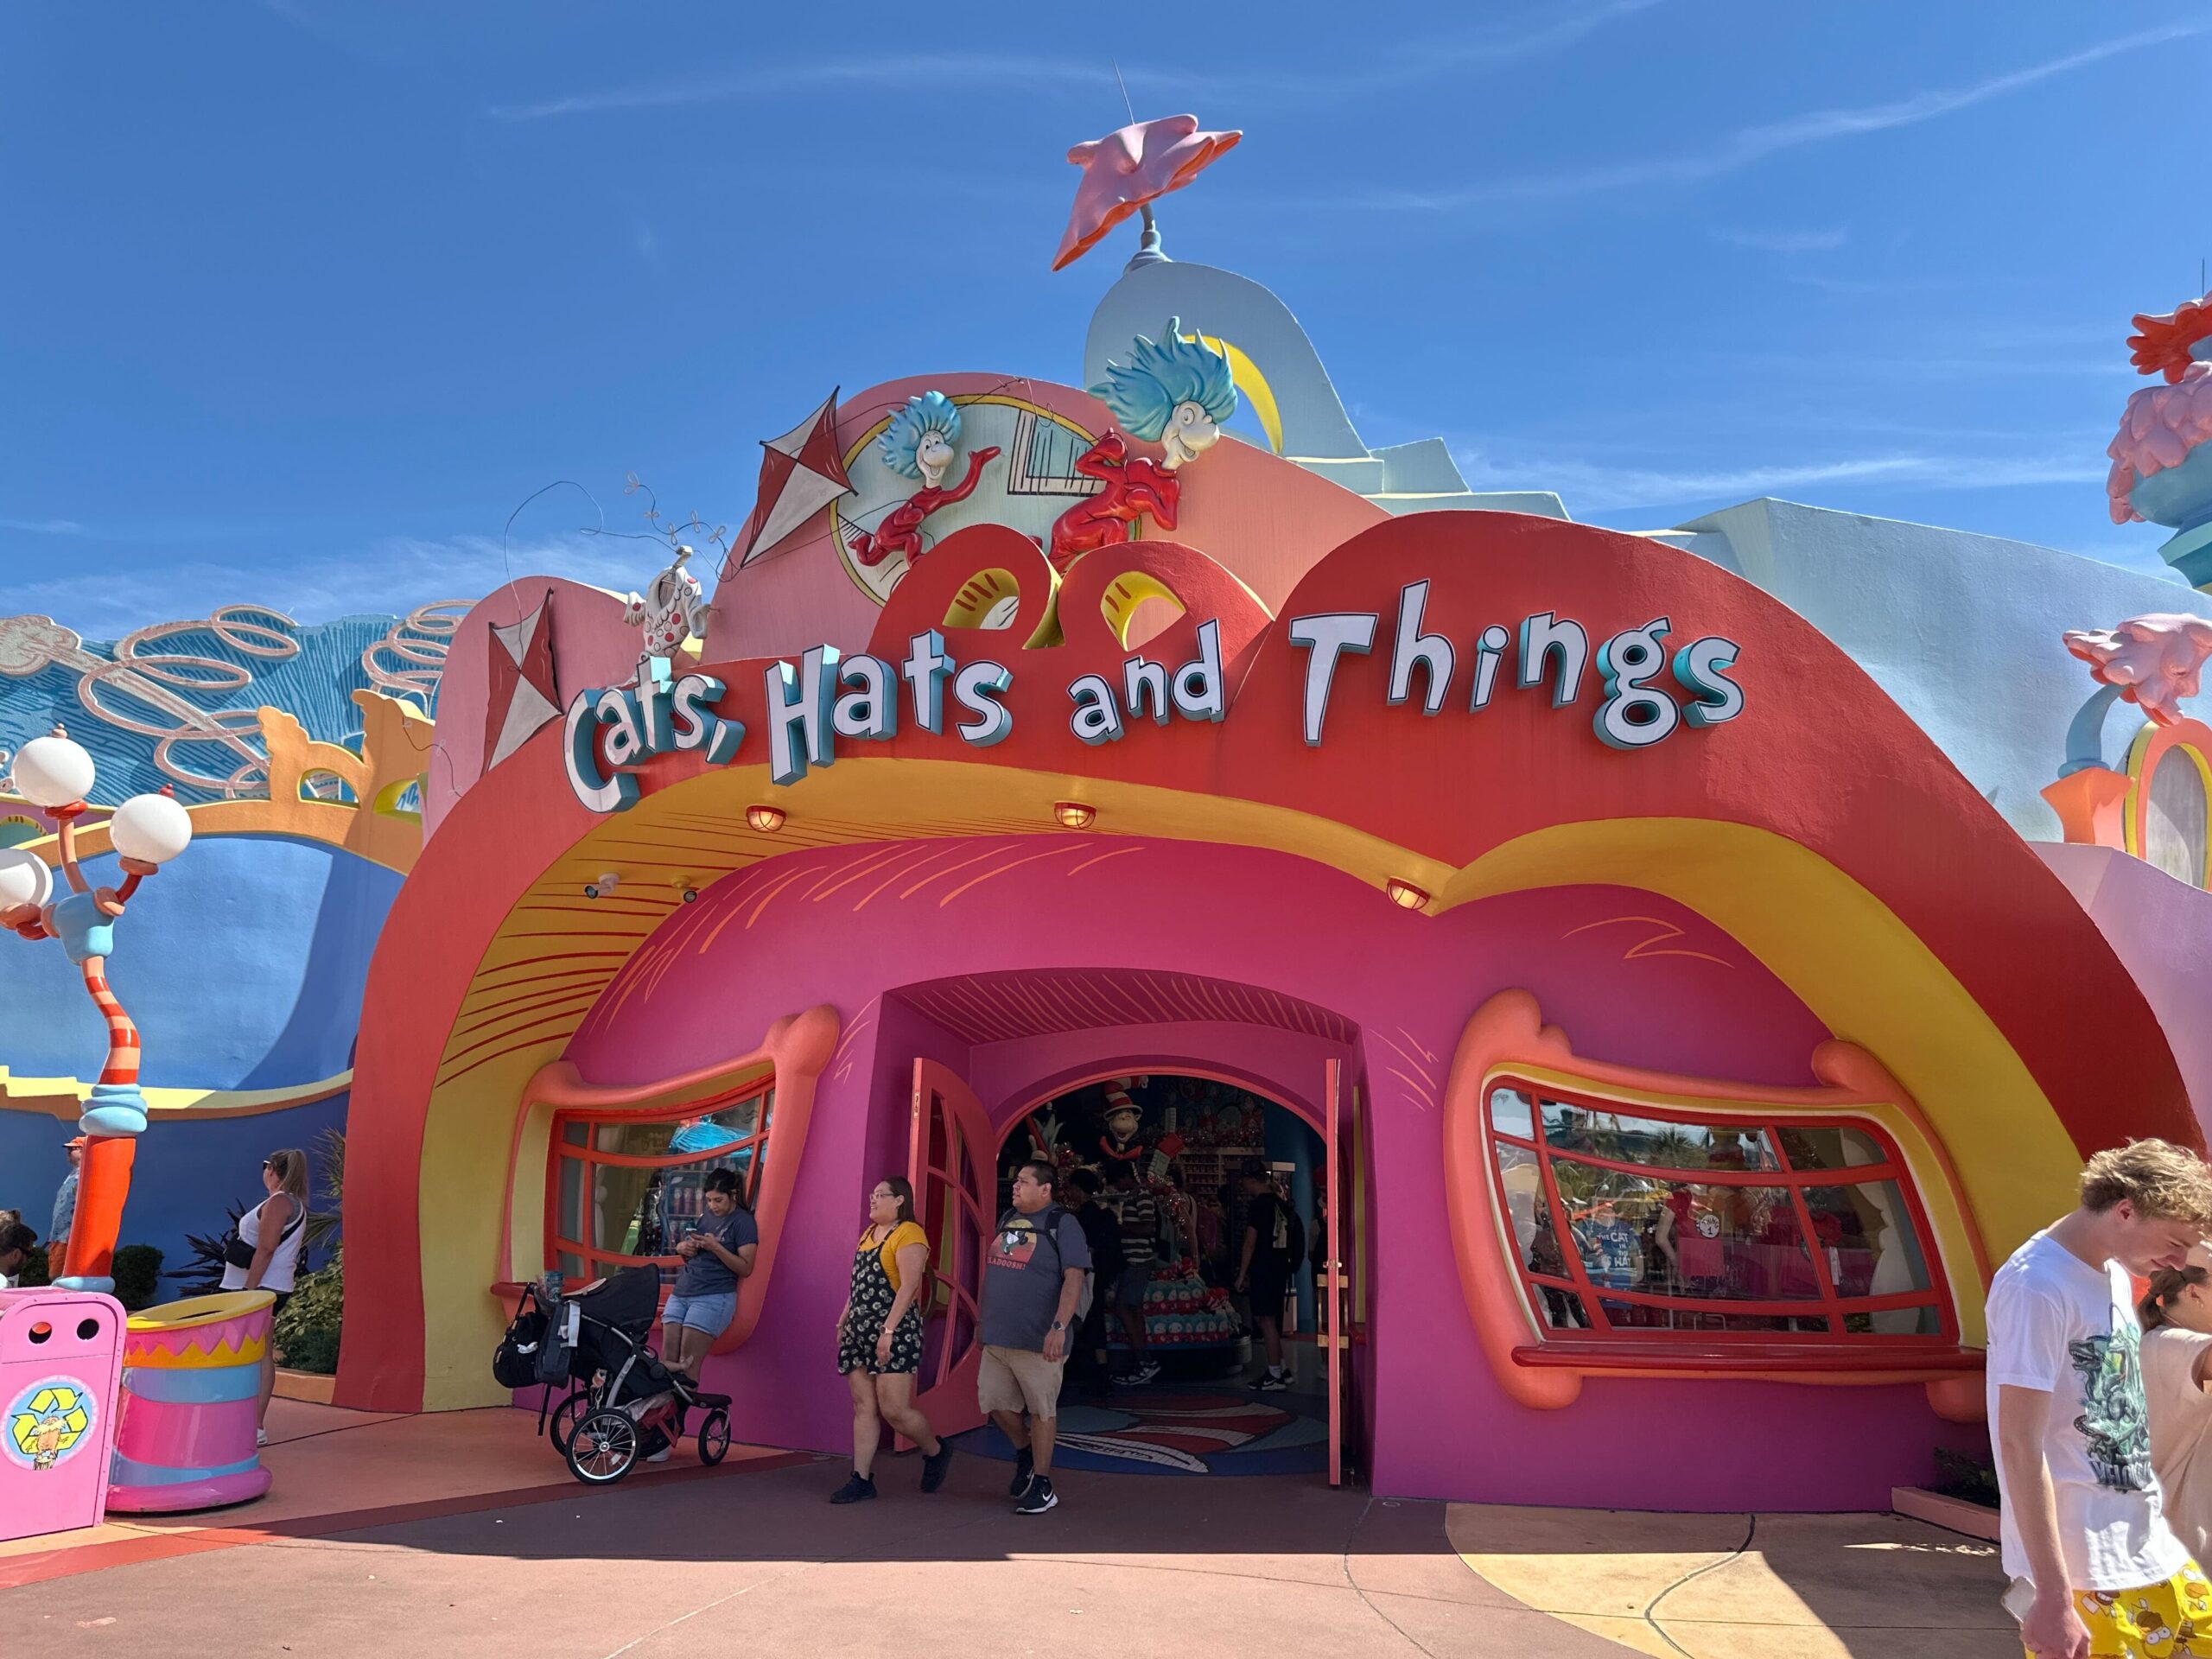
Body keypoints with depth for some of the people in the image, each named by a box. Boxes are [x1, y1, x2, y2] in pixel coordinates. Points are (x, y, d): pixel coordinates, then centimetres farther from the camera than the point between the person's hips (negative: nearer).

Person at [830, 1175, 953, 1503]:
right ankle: (862, 1479, 11)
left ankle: (937, 1451, 17)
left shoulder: (908, 1234, -10)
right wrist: (843, 1322, 17)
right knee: (863, 1407, 6)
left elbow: (909, 1286, -18)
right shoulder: (868, 1233, 18)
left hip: (894, 1332, -8)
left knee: (894, 1409, -7)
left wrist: (888, 1330, -22)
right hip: (860, 1330, 8)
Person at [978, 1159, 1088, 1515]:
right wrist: (987, 1319, 20)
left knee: (1041, 1411, 3)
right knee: (994, 1402, 11)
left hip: (1037, 1340, -7)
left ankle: (1041, 1484, 16)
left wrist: (1059, 1327, -27)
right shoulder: (1007, 1219, 12)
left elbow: (1074, 1279, -17)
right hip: (998, 1336, 7)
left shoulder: (1062, 1224, -10)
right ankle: (1025, 1452, 36)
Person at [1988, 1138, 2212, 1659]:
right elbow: (2019, 1445, -23)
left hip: (2151, 1549, 9)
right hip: (2082, 1570, -8)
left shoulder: (2115, 1270, 6)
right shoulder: (2037, 1287, -21)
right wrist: (2053, 1595, -23)